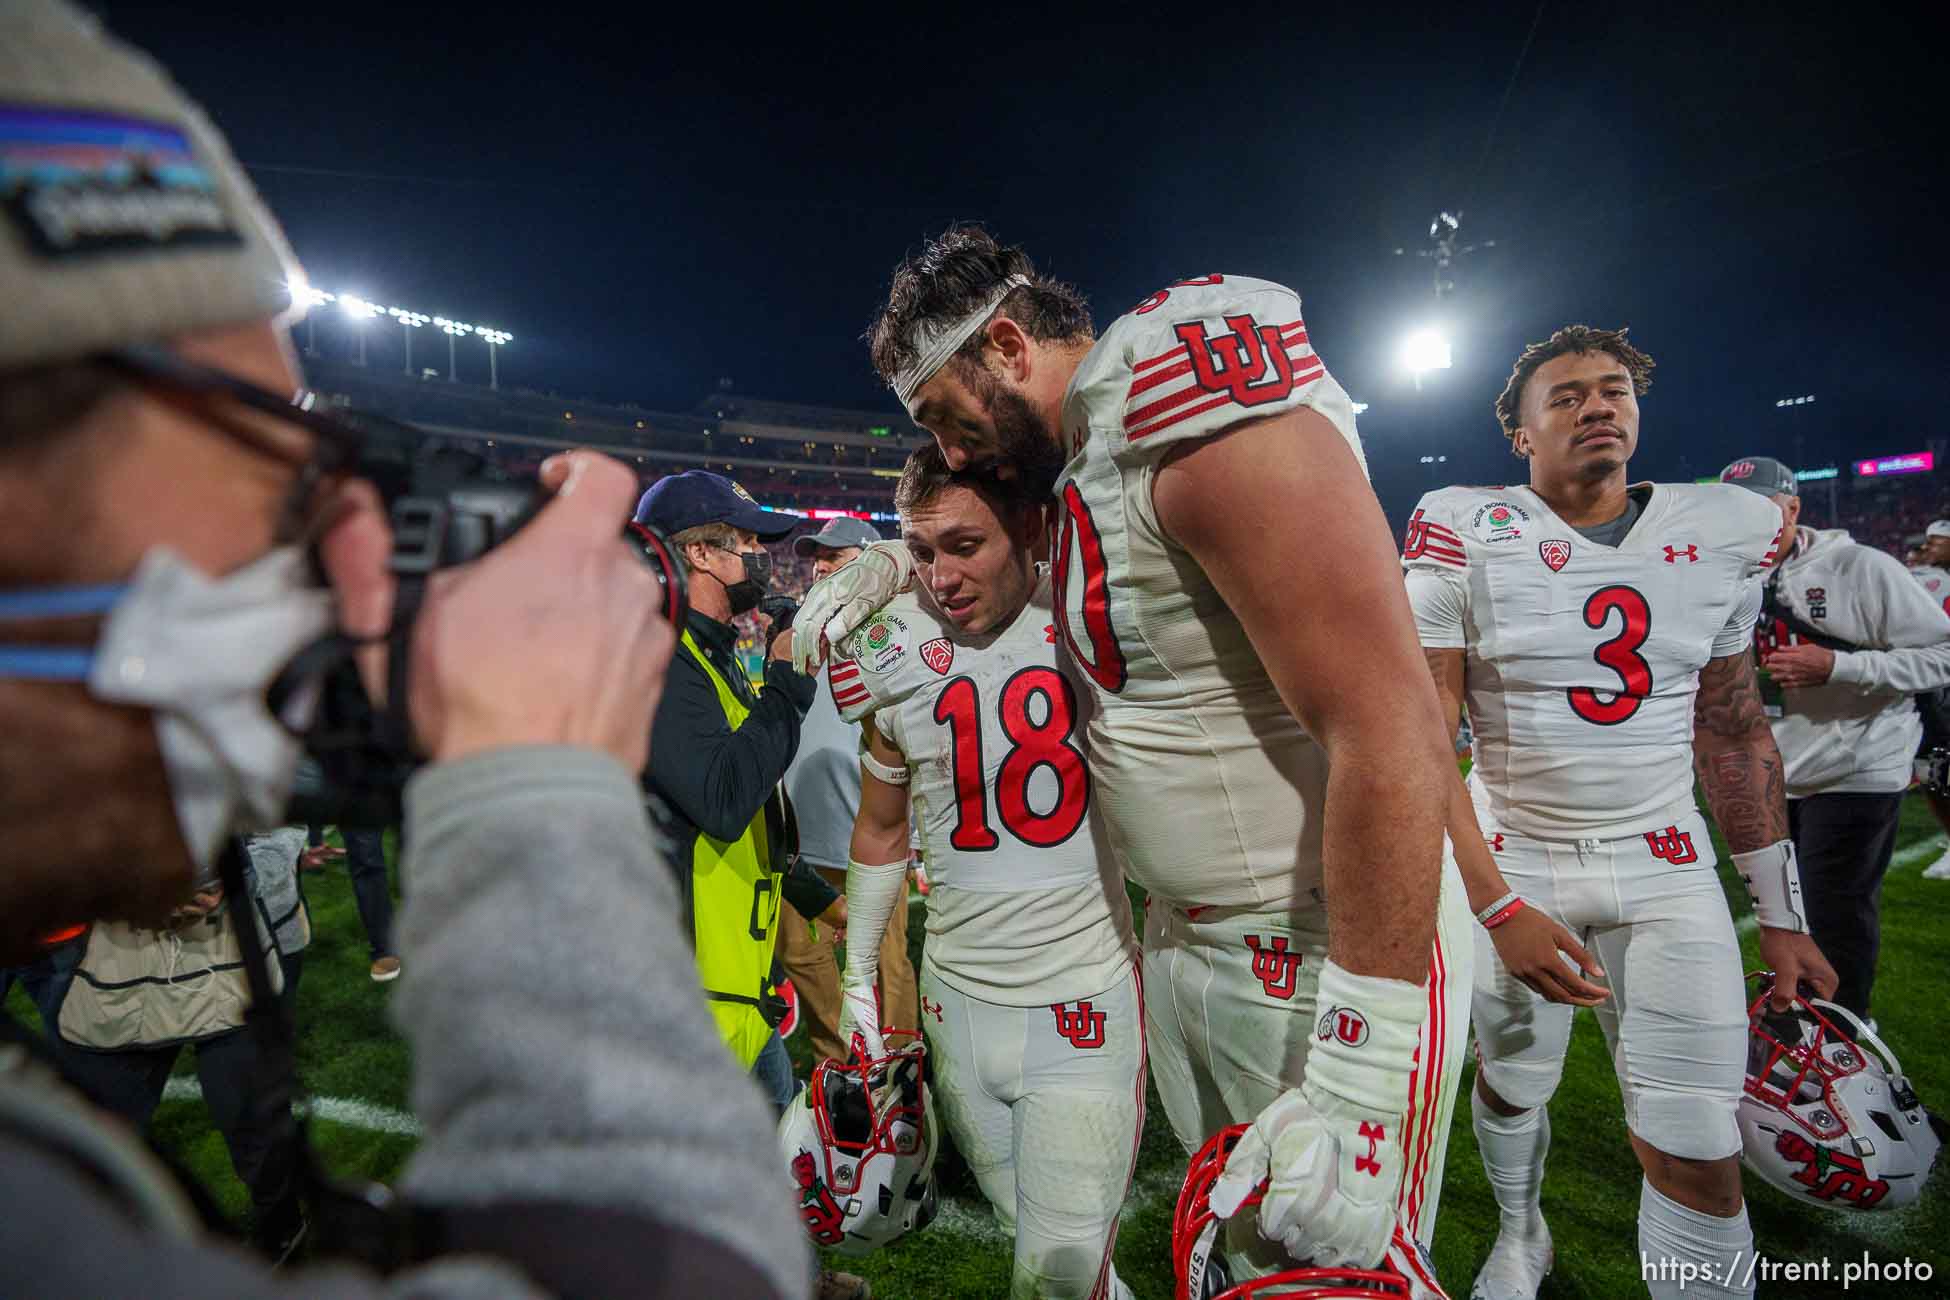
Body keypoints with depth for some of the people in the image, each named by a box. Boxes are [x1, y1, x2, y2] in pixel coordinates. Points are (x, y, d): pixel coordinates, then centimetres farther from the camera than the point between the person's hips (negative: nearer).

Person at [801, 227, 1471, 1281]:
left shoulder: (1198, 408, -22)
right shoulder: (1077, 460, 5)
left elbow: (1395, 743, -27)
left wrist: (1357, 1089, -23)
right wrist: (887, 563, 7)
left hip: (1336, 951, -8)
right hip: (1180, 941, 8)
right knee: (1233, 1245, 23)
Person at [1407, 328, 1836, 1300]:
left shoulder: (1723, 533, 2)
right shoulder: (1465, 539, -11)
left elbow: (1735, 731, 9)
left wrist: (1781, 914, 10)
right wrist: (1497, 906, -18)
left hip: (1665, 867, 2)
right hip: (1516, 862, -2)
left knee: (1701, 1159, -1)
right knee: (1510, 1083, 17)